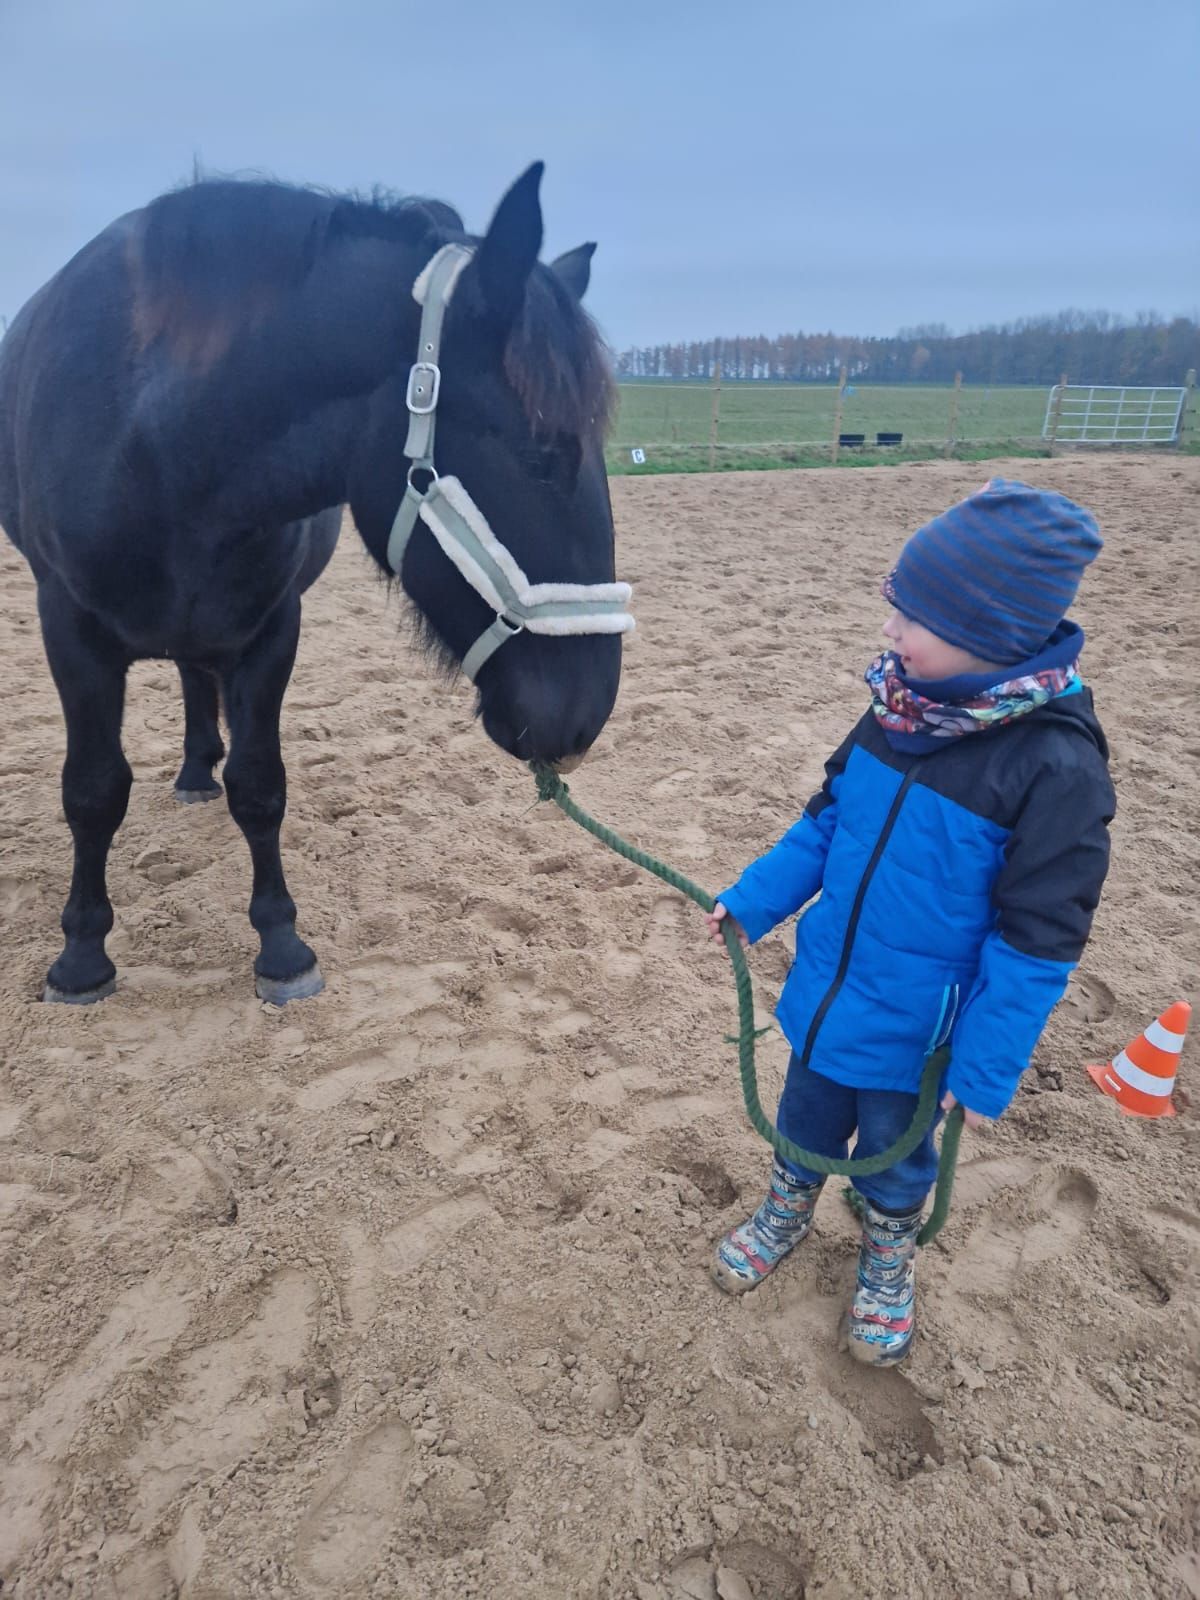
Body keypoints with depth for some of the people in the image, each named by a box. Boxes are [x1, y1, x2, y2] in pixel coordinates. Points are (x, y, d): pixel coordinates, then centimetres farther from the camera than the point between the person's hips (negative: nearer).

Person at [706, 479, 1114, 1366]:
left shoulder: (1057, 765, -27)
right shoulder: (905, 708, -8)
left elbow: (1037, 940, -22)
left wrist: (985, 1069, -18)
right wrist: (753, 900, 1)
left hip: (912, 1026, -4)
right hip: (824, 992, 5)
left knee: (892, 1150, 22)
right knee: (805, 1120, 26)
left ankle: (887, 1261, 52)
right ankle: (787, 1213, 55)